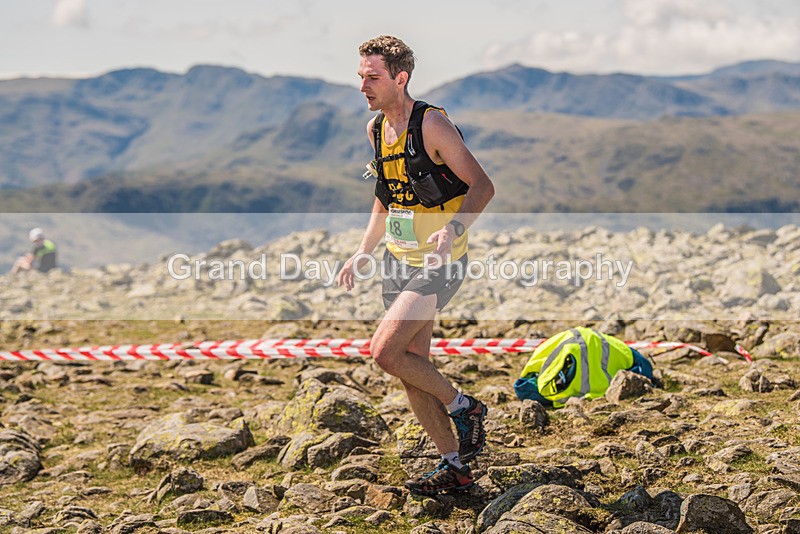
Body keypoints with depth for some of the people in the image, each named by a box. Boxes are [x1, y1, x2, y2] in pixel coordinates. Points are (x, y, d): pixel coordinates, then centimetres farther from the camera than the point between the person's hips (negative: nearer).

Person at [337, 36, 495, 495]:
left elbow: (483, 187, -15)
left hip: (439, 262, -8)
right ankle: (455, 467, 18)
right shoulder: (376, 128, 9)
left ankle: (464, 407, 4)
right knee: (414, 365, 7)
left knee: (385, 351, -17)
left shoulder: (432, 124, -15)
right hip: (400, 261, 8)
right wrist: (364, 252, 17)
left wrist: (454, 227, -31)